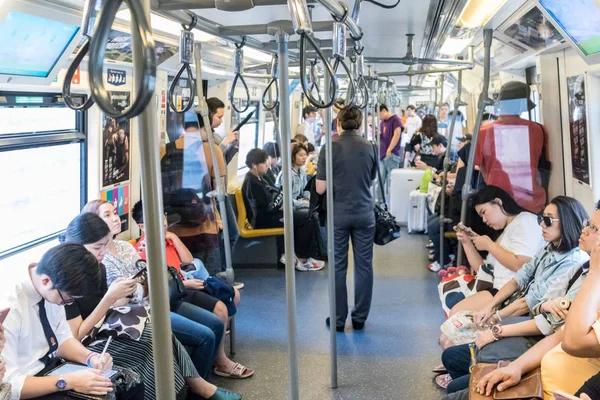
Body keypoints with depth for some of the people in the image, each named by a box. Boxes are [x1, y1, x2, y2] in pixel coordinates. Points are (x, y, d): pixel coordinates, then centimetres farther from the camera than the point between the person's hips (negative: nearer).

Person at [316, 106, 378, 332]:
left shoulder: (330, 148, -8)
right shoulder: (369, 148, 1)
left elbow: (320, 189, -8)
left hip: (338, 214, -2)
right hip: (364, 213, 2)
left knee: (338, 267, 6)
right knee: (364, 265, 9)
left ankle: (338, 319, 12)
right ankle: (359, 318, 16)